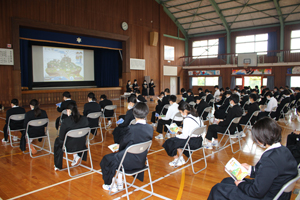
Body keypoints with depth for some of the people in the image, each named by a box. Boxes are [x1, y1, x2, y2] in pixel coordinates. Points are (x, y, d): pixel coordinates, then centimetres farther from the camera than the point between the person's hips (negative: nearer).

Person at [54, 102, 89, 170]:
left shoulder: (65, 121, -20)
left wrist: (59, 137, 11)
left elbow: (61, 137, -11)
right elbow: (87, 134, 4)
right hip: (82, 145, 3)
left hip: (70, 146, -3)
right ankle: (77, 156, 24)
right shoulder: (84, 119, -8)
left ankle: (57, 166, 37)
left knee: (58, 141, 29)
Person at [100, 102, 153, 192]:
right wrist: (121, 146, 13)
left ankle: (109, 185, 32)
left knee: (106, 159, 17)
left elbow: (124, 143, -11)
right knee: (119, 155, 32)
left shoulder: (132, 128, -26)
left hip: (130, 162, -7)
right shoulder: (150, 128, -7)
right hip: (141, 161, 7)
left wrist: (119, 146, 14)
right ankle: (119, 182, 38)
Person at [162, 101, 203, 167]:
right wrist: (182, 130, 14)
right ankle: (181, 158, 28)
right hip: (198, 141, 9)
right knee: (177, 141, 25)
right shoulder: (196, 117, 6)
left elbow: (184, 136, -21)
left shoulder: (187, 119, -20)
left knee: (170, 142, 6)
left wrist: (177, 136, 0)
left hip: (192, 143, -9)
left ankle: (177, 160, 22)